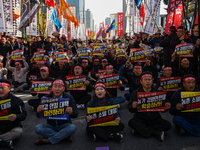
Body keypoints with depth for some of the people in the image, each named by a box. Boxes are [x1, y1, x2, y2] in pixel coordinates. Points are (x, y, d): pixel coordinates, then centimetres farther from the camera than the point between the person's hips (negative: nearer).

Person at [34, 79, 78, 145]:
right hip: (51, 125, 2)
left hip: (64, 125, -2)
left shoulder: (69, 98, -6)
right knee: (38, 128, -24)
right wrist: (38, 111, -29)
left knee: (72, 127, -32)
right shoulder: (46, 98, -3)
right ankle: (65, 136, -20)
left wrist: (71, 112, -37)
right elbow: (39, 116, -3)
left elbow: (75, 114, -12)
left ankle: (47, 140, -23)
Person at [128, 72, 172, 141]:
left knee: (167, 125, -20)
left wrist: (166, 107, -19)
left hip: (155, 119, 2)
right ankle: (157, 133, -26)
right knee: (131, 122, -30)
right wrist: (133, 107, -32)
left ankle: (140, 129, -20)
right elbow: (130, 110, -8)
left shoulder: (157, 92, 5)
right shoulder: (136, 93, -2)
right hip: (140, 119, -2)